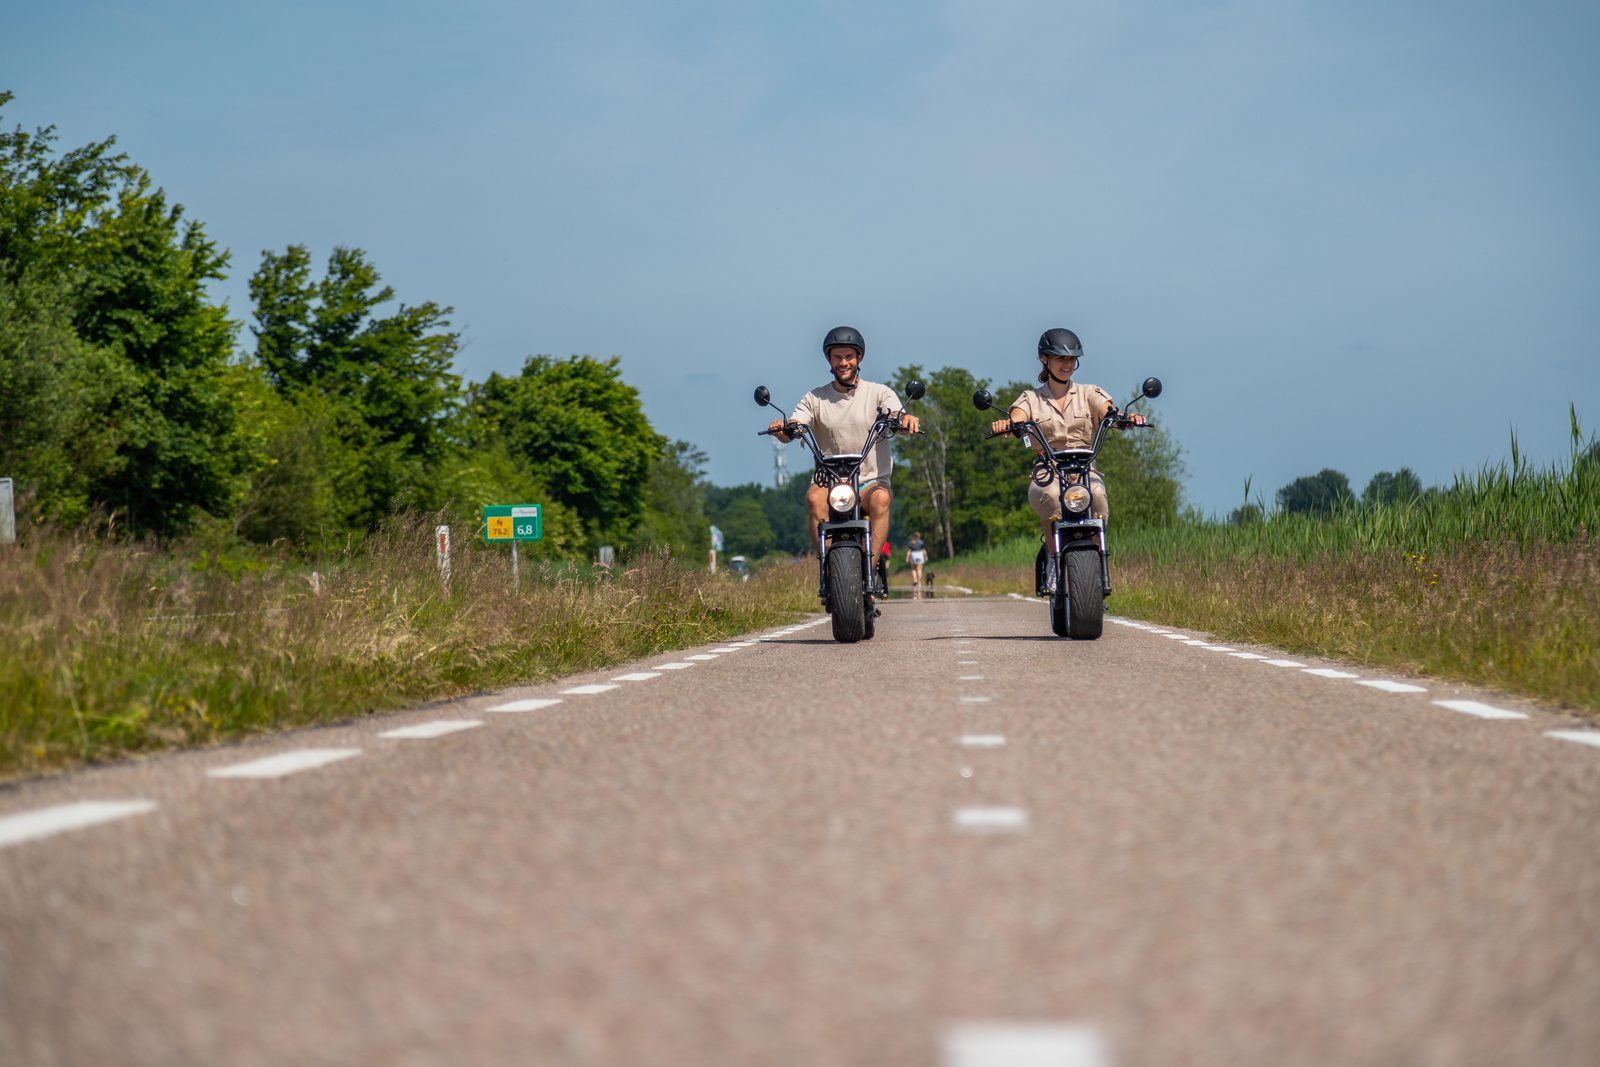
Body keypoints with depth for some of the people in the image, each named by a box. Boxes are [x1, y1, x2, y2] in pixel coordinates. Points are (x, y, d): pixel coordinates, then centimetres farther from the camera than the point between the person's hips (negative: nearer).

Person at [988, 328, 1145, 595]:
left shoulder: (1090, 393, 16)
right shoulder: (1031, 398, 15)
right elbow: (1016, 420, -7)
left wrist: (1128, 419, -29)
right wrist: (1005, 424, -32)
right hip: (1047, 475, 0)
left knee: (1096, 494, -35)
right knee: (1052, 496, -37)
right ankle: (1053, 558, -20)